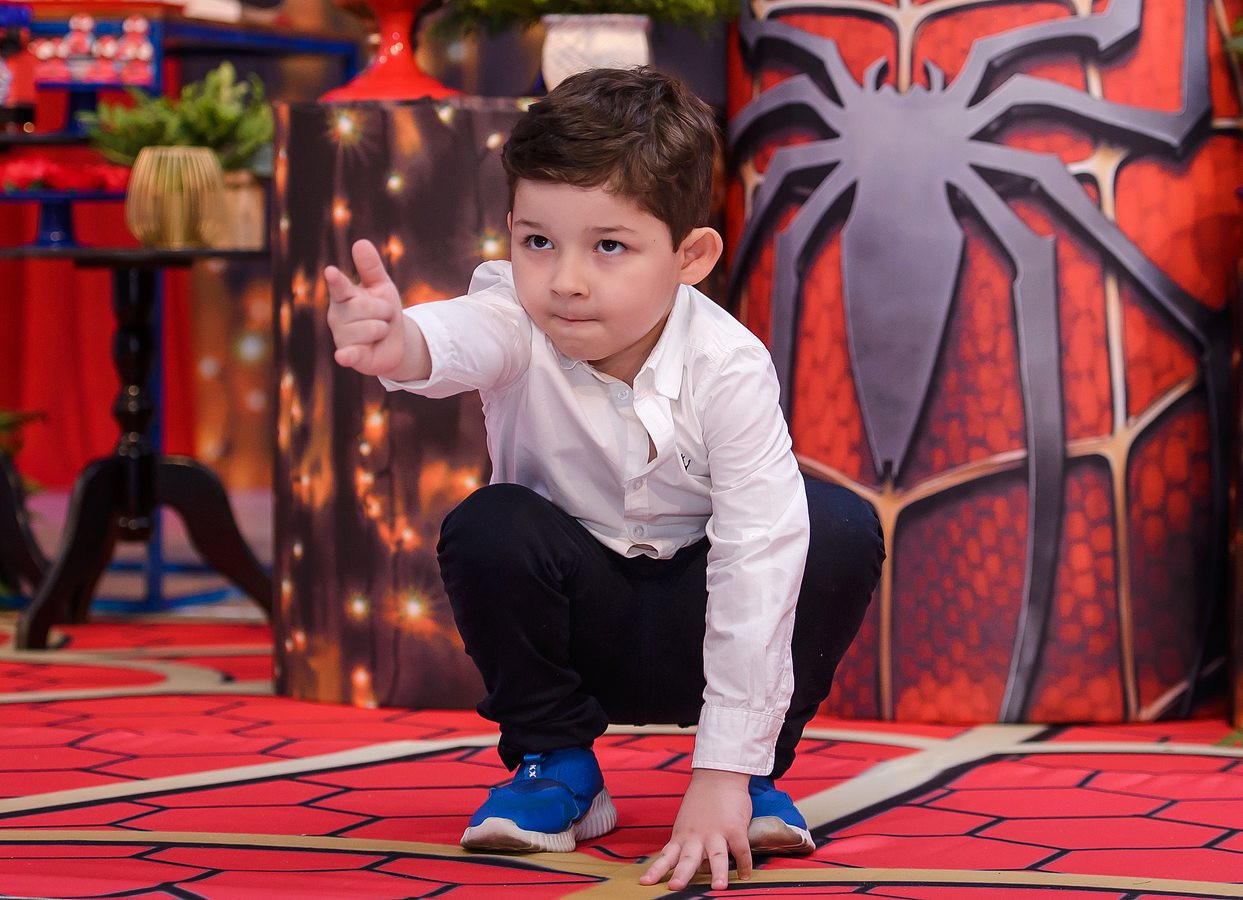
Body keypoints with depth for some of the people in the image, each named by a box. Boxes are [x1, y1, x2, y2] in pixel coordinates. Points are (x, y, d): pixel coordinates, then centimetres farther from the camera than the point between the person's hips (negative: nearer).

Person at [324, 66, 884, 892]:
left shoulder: (728, 367, -27)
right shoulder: (522, 324, -24)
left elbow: (758, 558, -29)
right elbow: (463, 339, -50)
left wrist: (725, 775, -33)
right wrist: (401, 343, -78)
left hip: (700, 624, -1)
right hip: (574, 622, 1)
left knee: (843, 528, -25)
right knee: (489, 528, -29)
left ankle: (759, 770, -4)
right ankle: (556, 767, -5)